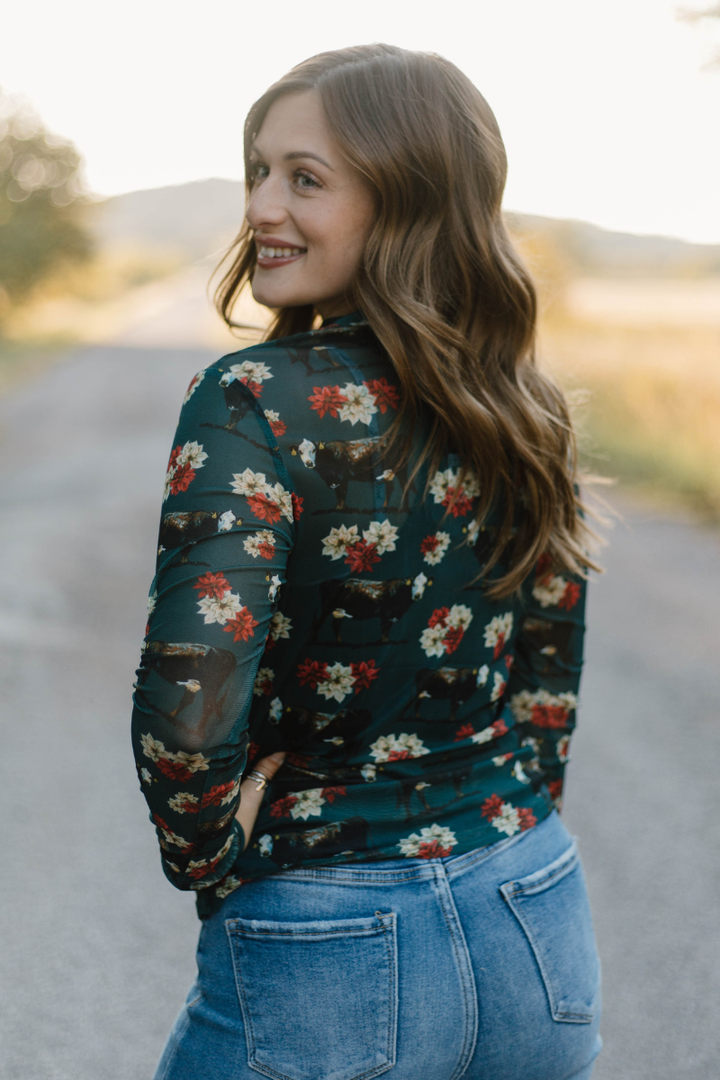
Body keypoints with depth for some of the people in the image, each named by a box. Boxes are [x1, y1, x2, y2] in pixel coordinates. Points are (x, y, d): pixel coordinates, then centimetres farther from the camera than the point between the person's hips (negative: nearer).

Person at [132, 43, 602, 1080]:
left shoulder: (256, 401, -18)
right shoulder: (526, 409, 1)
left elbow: (187, 703, -28)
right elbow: (548, 689, 9)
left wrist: (206, 859, -11)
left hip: (326, 956, -5)